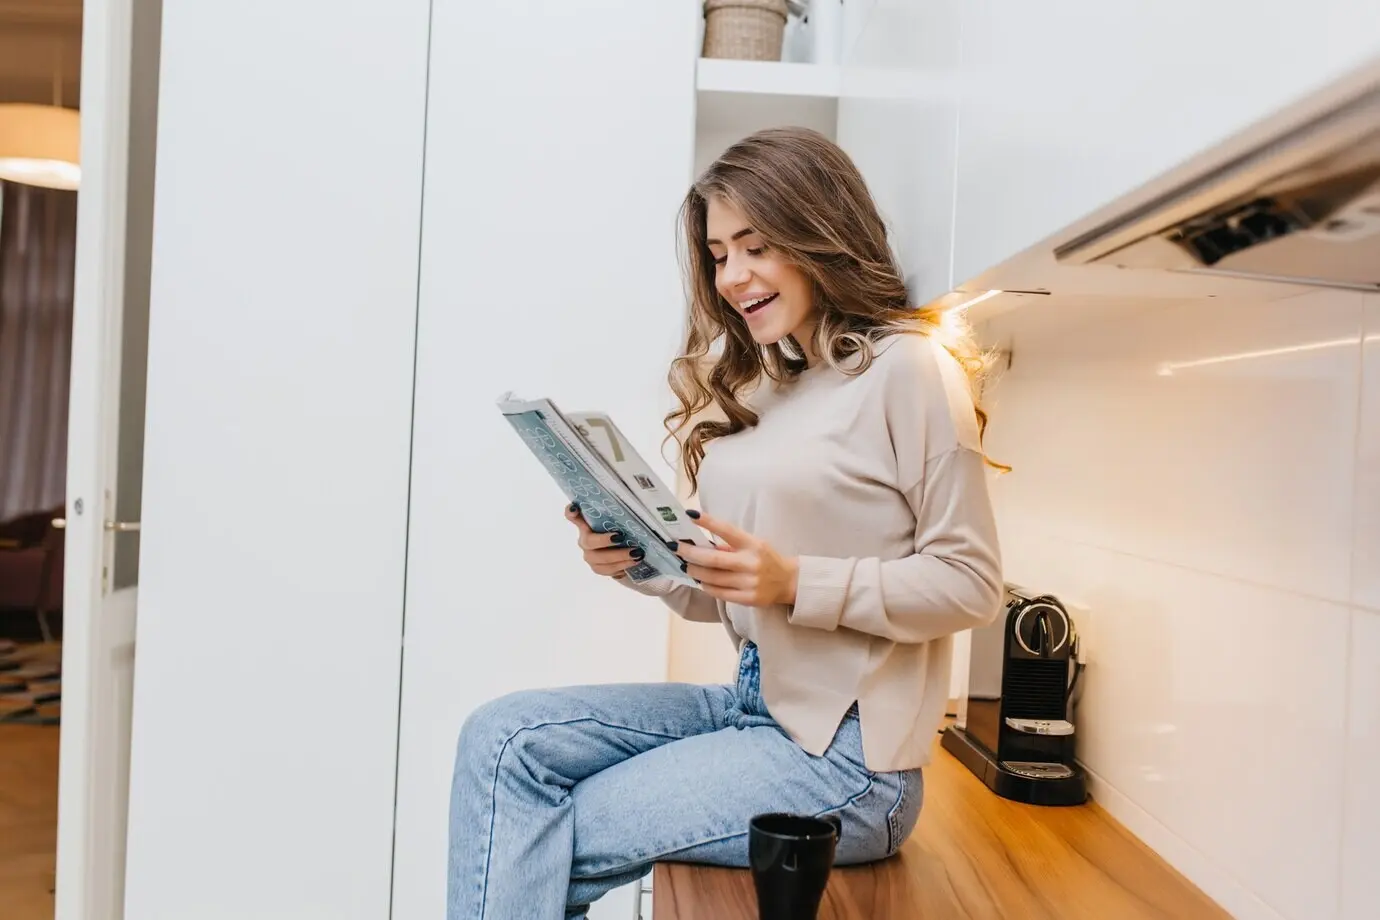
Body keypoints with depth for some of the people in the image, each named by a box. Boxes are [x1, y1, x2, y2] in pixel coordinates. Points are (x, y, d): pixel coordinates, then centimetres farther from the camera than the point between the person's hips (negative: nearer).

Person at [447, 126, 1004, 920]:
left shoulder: (909, 367, -9)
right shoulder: (755, 388, 13)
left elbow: (971, 584, -12)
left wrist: (795, 581, -21)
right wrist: (644, 563, -4)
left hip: (845, 751, -7)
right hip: (752, 705, 7)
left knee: (535, 852, -8)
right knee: (502, 741, -9)